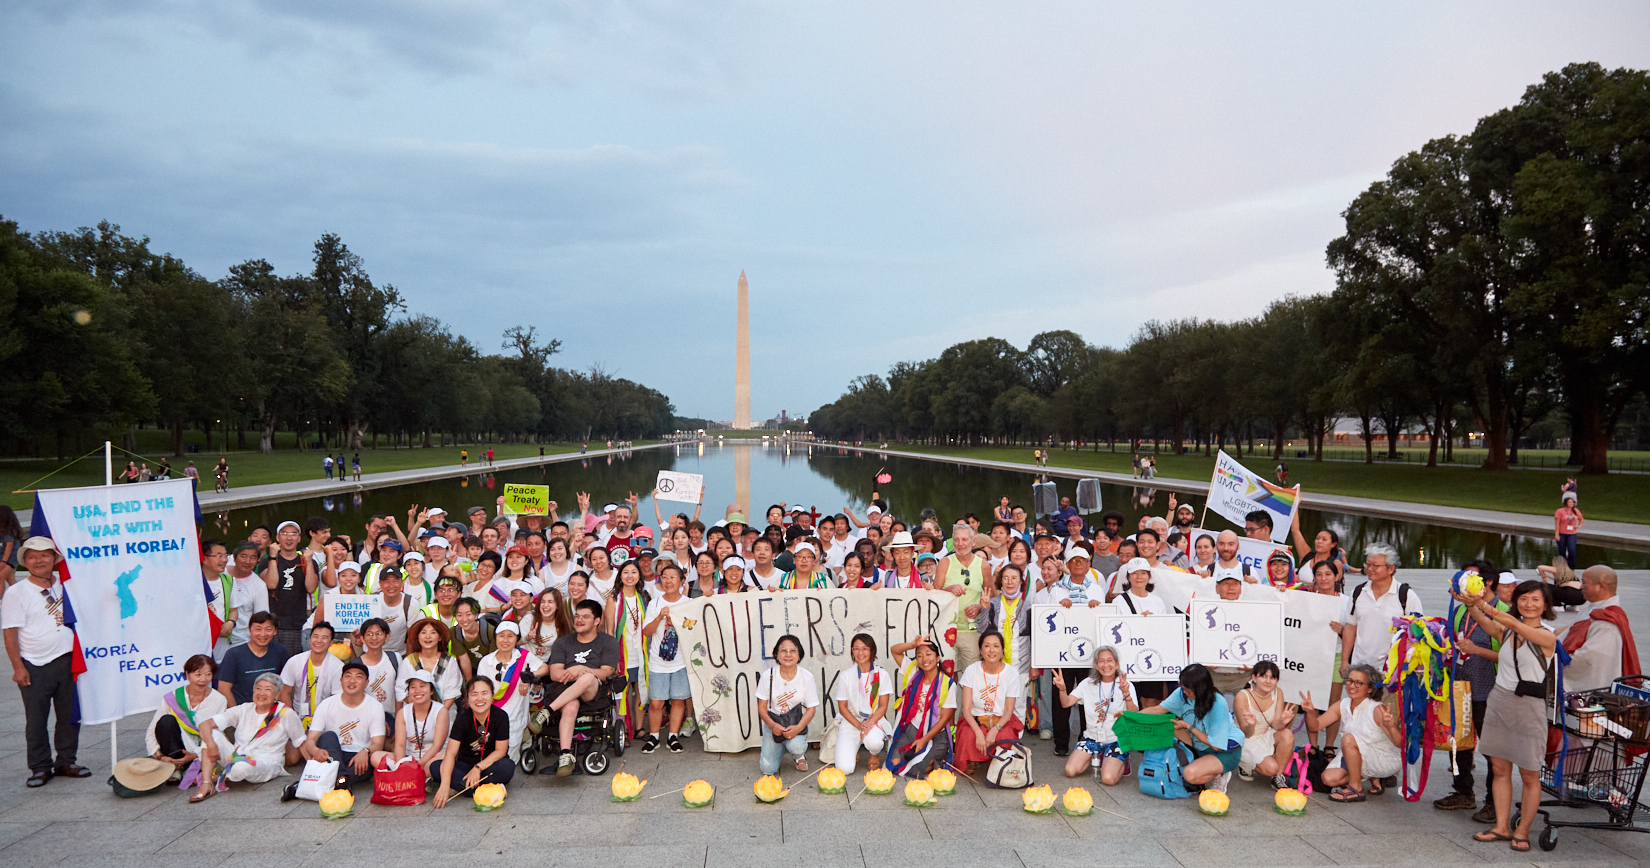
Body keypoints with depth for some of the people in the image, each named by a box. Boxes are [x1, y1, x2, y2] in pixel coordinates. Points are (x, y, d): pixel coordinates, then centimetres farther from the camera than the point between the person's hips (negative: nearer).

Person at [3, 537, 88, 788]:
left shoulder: (66, 584, 6)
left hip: (68, 661, 4)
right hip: (35, 668, -3)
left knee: (70, 715, 9)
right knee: (36, 720, 4)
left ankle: (66, 762, 22)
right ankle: (40, 768, 17)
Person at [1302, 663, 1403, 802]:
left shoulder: (1377, 710, -22)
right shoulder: (1342, 706, -4)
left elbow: (1401, 744, -27)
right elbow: (1314, 726, -5)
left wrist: (1392, 727, -48)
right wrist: (1311, 711, -26)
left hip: (1387, 761, -7)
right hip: (1357, 759, 7)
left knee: (1348, 738, -30)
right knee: (1329, 778, -10)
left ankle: (1355, 789, -15)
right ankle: (1372, 777, 13)